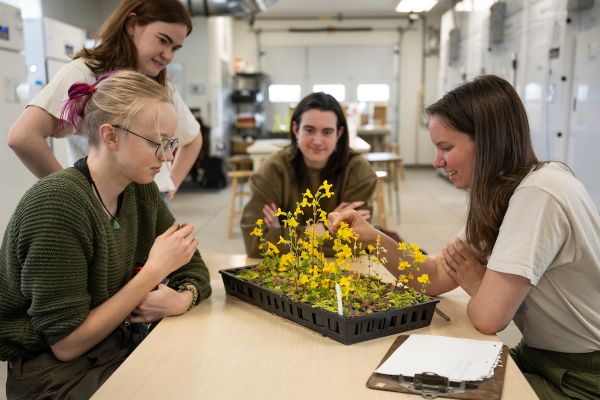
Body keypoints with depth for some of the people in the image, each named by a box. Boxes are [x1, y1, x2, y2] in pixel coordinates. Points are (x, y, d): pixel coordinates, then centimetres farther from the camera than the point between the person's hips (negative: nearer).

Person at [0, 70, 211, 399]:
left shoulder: (141, 190, -1)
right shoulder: (57, 203, -23)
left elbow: (193, 267, 6)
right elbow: (67, 342, -20)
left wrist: (184, 297, -17)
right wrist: (155, 269, -23)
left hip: (122, 347, 6)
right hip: (56, 373, -6)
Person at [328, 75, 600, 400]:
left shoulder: (539, 194, -26)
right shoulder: (501, 194, 2)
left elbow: (487, 316, -28)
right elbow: (437, 278, 1)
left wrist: (474, 284, -6)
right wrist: (372, 237, -12)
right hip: (541, 357, 7)